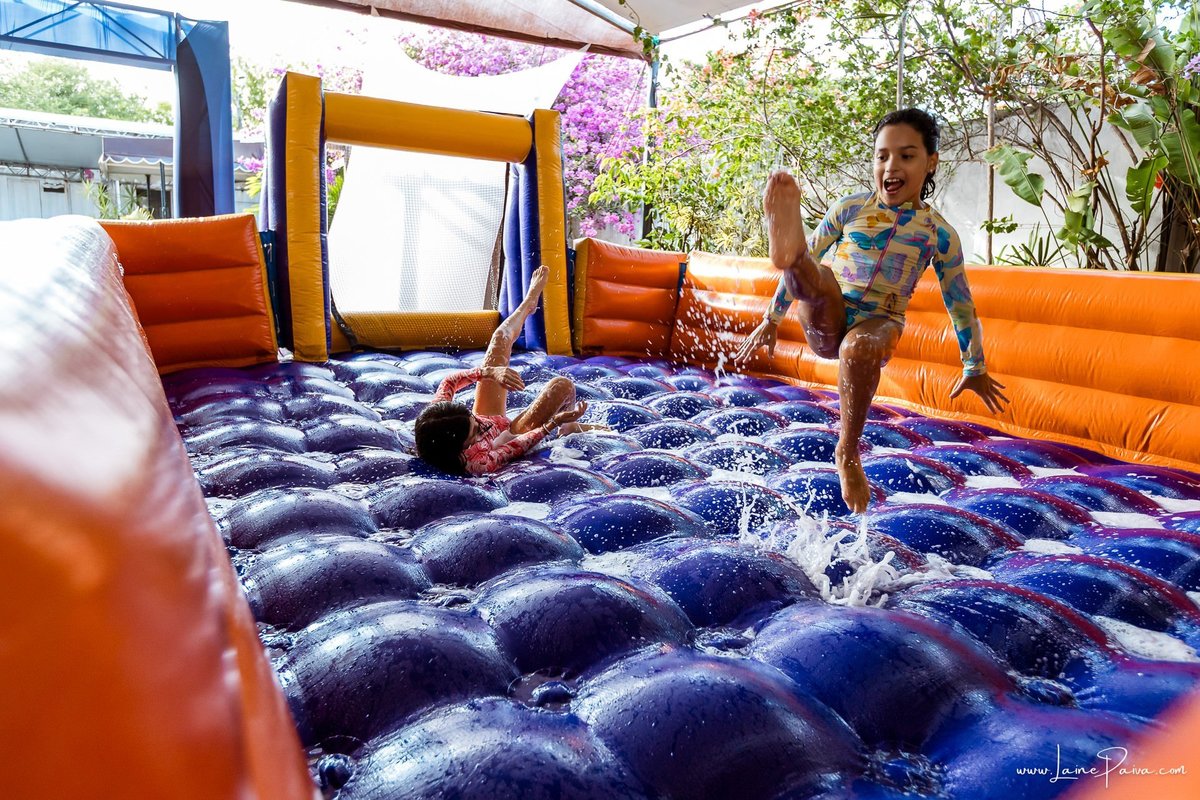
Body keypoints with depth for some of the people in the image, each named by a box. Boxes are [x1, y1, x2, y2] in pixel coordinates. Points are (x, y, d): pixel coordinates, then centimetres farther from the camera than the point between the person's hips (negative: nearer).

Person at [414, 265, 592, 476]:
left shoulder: (434, 418, -32)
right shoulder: (474, 463, -46)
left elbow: (448, 382, -17)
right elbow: (519, 445, -31)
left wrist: (489, 371, -27)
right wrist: (554, 422, -32)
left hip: (491, 421, 5)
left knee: (501, 338, 7)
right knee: (562, 385, -16)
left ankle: (530, 300, 42)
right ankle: (570, 428, 22)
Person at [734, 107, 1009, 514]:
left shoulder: (939, 233, 5)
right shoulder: (850, 209, 7)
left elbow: (961, 303, 14)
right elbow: (808, 264, 12)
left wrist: (975, 368, 21)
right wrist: (772, 319, 12)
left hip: (880, 325, -1)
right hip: (825, 322, 2)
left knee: (859, 347, -37)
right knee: (815, 273, -29)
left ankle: (848, 452, -20)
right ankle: (786, 244, -67)